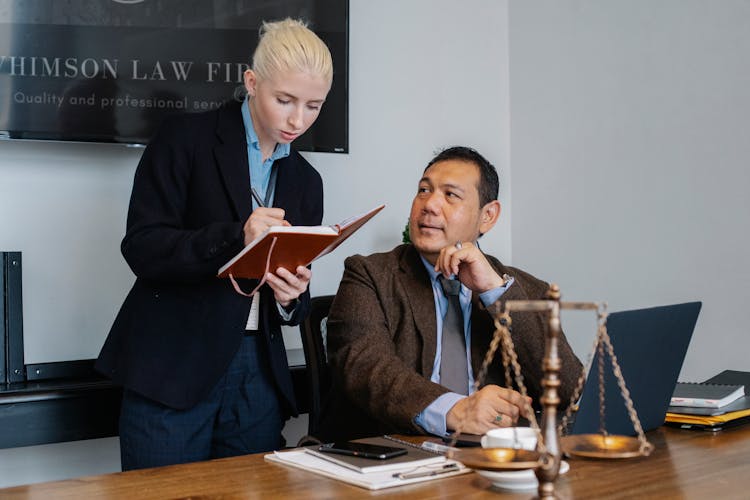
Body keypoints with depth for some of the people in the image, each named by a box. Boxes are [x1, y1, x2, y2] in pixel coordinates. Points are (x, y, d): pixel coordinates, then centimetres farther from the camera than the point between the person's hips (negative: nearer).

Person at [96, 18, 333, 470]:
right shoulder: (186, 139, -3)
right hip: (172, 369, -4)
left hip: (257, 376, 5)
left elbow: (294, 309, 13)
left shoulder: (305, 180, 11)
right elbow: (142, 247, -12)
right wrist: (235, 237, -25)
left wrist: (291, 298, -11)